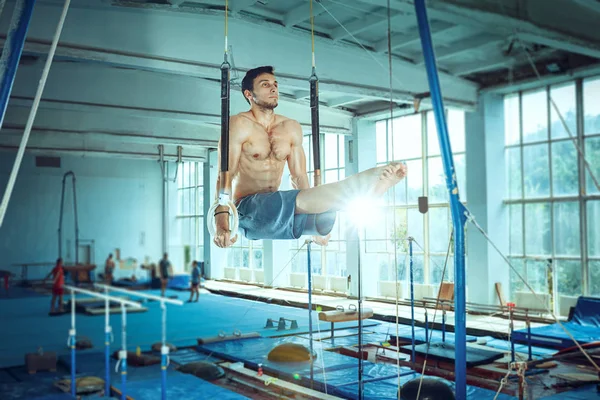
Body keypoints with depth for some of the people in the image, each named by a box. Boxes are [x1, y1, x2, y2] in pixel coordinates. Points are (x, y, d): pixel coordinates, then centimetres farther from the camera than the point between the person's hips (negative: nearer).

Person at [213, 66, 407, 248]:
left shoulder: (292, 128, 12)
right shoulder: (240, 125, -5)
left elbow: (299, 177, 14)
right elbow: (225, 176, -13)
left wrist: (314, 224, 9)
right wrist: (221, 222, -26)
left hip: (280, 216, 6)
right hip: (247, 210, -6)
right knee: (298, 201, -34)